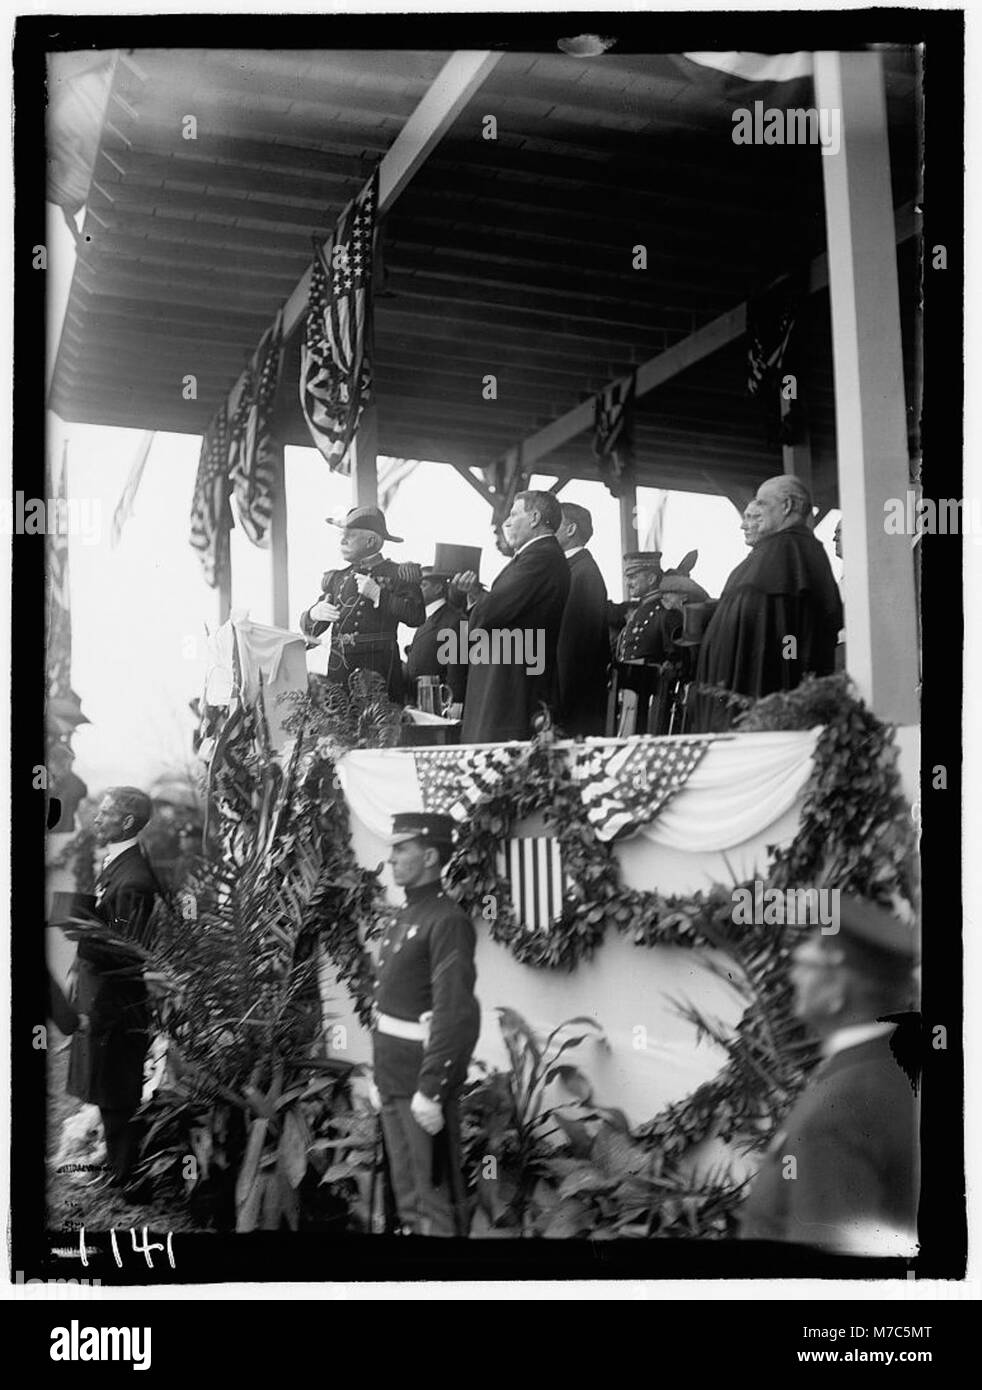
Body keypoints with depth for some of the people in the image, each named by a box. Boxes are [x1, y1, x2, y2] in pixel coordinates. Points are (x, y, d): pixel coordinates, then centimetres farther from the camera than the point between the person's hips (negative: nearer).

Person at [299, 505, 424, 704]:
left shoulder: (397, 575, 1)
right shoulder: (337, 578, 15)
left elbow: (416, 616, -14)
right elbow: (310, 631, 14)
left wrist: (378, 595, -14)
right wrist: (314, 614, -8)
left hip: (380, 671, -4)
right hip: (338, 670, 4)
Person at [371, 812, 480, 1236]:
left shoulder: (447, 921, -18)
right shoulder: (406, 917, 11)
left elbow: (454, 1014, -23)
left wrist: (430, 1090, -24)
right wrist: (383, 1073, 17)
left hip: (423, 1076, -9)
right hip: (392, 1074, 9)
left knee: (435, 1188, 2)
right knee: (405, 1187, 18)